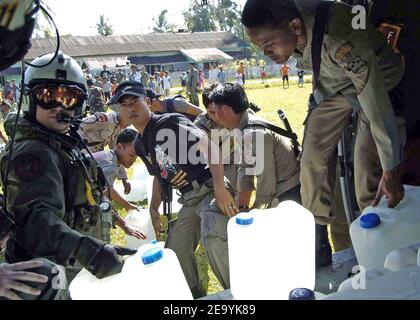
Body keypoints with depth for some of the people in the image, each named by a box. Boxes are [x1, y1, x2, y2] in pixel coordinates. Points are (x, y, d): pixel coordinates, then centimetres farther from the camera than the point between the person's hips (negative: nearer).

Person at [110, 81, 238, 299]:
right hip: (188, 201, 9)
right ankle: (195, 295, 32)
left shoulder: (170, 122, -12)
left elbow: (210, 146, -21)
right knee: (175, 253, 10)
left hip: (210, 190, -8)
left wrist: (219, 187, -30)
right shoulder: (139, 144, 13)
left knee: (214, 240, -30)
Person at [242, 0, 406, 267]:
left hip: (377, 83, -5)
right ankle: (317, 246, 6)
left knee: (369, 170, -14)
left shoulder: (342, 42, -42)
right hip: (331, 83, 5)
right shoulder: (283, 22, -22)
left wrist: (391, 172, -30)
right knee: (313, 159, -5)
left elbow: (377, 107, -37)